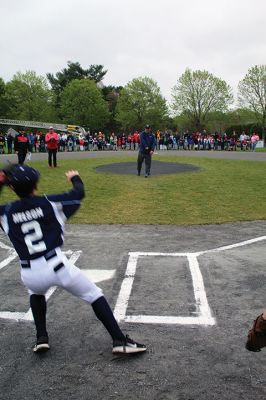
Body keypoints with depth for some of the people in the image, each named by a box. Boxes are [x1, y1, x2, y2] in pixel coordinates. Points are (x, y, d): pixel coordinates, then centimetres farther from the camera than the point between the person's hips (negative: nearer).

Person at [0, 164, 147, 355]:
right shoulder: (49, 203, 0)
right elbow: (79, 193, 10)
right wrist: (75, 178, 31)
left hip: (29, 275, 3)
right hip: (57, 266, -3)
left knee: (36, 292, 39)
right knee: (94, 295, 14)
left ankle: (41, 338, 29)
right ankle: (120, 341, 7)